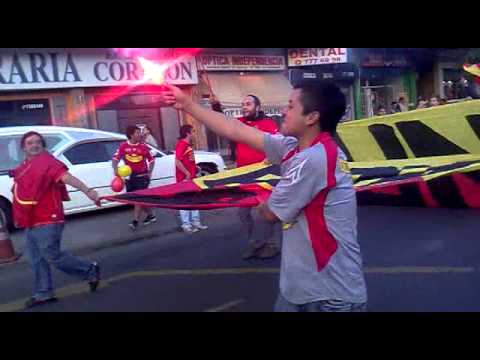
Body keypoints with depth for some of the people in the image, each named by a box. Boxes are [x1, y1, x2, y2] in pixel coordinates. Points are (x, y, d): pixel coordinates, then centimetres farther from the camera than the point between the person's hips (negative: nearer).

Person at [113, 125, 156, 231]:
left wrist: (149, 172, 2)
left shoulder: (143, 146, -2)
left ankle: (135, 221, -9)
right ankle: (151, 215, 29)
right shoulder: (123, 146, -1)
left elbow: (151, 160, 10)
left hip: (142, 176, -3)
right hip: (130, 176, 3)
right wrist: (115, 169, -24)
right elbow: (116, 158, -6)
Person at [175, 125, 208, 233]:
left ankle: (195, 222, 24)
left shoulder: (188, 145, 15)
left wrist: (194, 170, 11)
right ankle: (186, 224, 2)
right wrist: (187, 173, -21)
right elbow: (177, 162, -24)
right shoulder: (181, 145, -15)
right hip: (184, 178, -10)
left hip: (191, 177, 10)